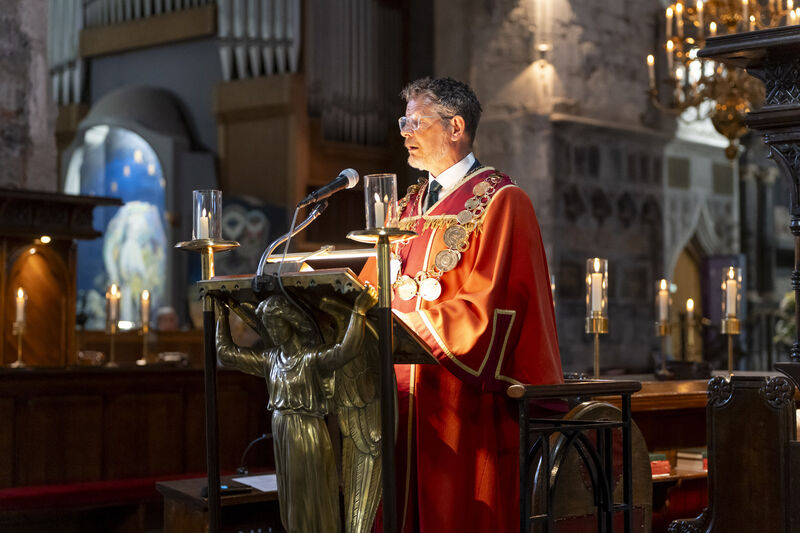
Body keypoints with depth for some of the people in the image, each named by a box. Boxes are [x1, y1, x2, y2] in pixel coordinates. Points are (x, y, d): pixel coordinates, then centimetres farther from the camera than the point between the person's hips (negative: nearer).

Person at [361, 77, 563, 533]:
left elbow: (485, 307, -15)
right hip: (405, 396, 7)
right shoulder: (409, 208, 17)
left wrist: (408, 319, -16)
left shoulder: (501, 202, -6)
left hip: (465, 403, -6)